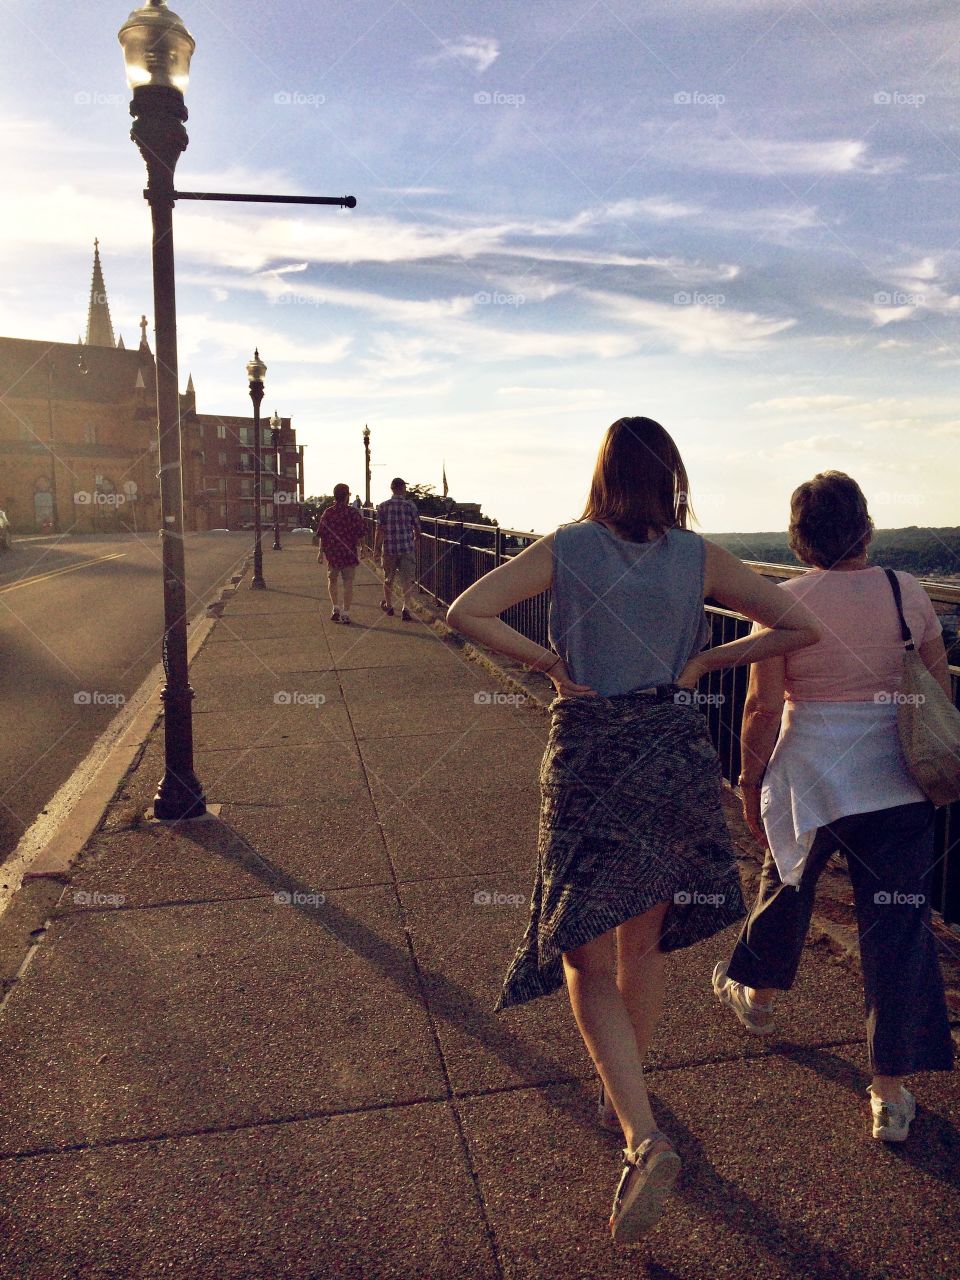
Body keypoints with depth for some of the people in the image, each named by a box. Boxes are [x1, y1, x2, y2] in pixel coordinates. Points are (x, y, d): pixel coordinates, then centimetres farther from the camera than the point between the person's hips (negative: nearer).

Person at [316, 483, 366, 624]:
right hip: (349, 554, -1)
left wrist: (321, 552, 10)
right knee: (348, 583, 5)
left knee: (332, 580, 20)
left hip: (332, 554, 1)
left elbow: (322, 535, 0)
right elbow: (360, 536, -5)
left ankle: (335, 608, 11)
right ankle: (345, 614, 4)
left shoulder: (328, 513, -3)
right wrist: (357, 544, 14)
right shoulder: (354, 513, -7)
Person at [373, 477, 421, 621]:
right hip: (407, 547, -2)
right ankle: (406, 608, -7)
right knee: (407, 579, 3)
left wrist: (376, 548, -2)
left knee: (388, 579, 17)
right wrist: (416, 541, 21)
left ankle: (388, 606, 32)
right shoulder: (410, 505, -4)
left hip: (388, 548, 2)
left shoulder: (383, 506, -2)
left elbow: (380, 529, -6)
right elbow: (417, 528, 2)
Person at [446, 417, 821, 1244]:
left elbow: (466, 613, -12)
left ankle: (645, 1139, -6)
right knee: (644, 942, 21)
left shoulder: (565, 550, -5)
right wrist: (705, 663, 4)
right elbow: (799, 627, 0)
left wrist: (548, 662, -6)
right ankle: (624, 1096, 40)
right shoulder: (699, 558, -1)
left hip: (589, 757, -2)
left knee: (587, 959, 8)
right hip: (676, 755, 3)